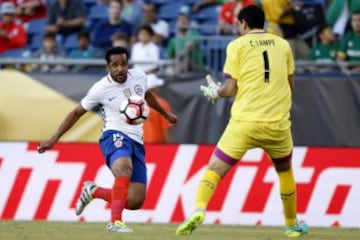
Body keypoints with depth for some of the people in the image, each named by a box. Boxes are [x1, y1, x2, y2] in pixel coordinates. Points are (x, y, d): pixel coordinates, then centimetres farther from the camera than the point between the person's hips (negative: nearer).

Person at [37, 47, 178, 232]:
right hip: (114, 136, -5)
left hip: (136, 141, 5)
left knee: (134, 202, -6)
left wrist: (166, 114, 41)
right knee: (125, 168, -40)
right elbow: (77, 113, 3)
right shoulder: (101, 88, -8)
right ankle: (115, 221, -42)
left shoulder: (139, 77, 3)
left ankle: (94, 191, 20)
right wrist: (53, 140, 2)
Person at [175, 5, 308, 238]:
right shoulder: (283, 45, 10)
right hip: (277, 122, 3)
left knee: (215, 169, 0)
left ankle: (199, 210, -25)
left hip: (245, 121, -2)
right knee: (285, 171, 26)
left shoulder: (237, 46, 2)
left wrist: (215, 92, 19)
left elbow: (231, 89, -1)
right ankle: (292, 225, 33)